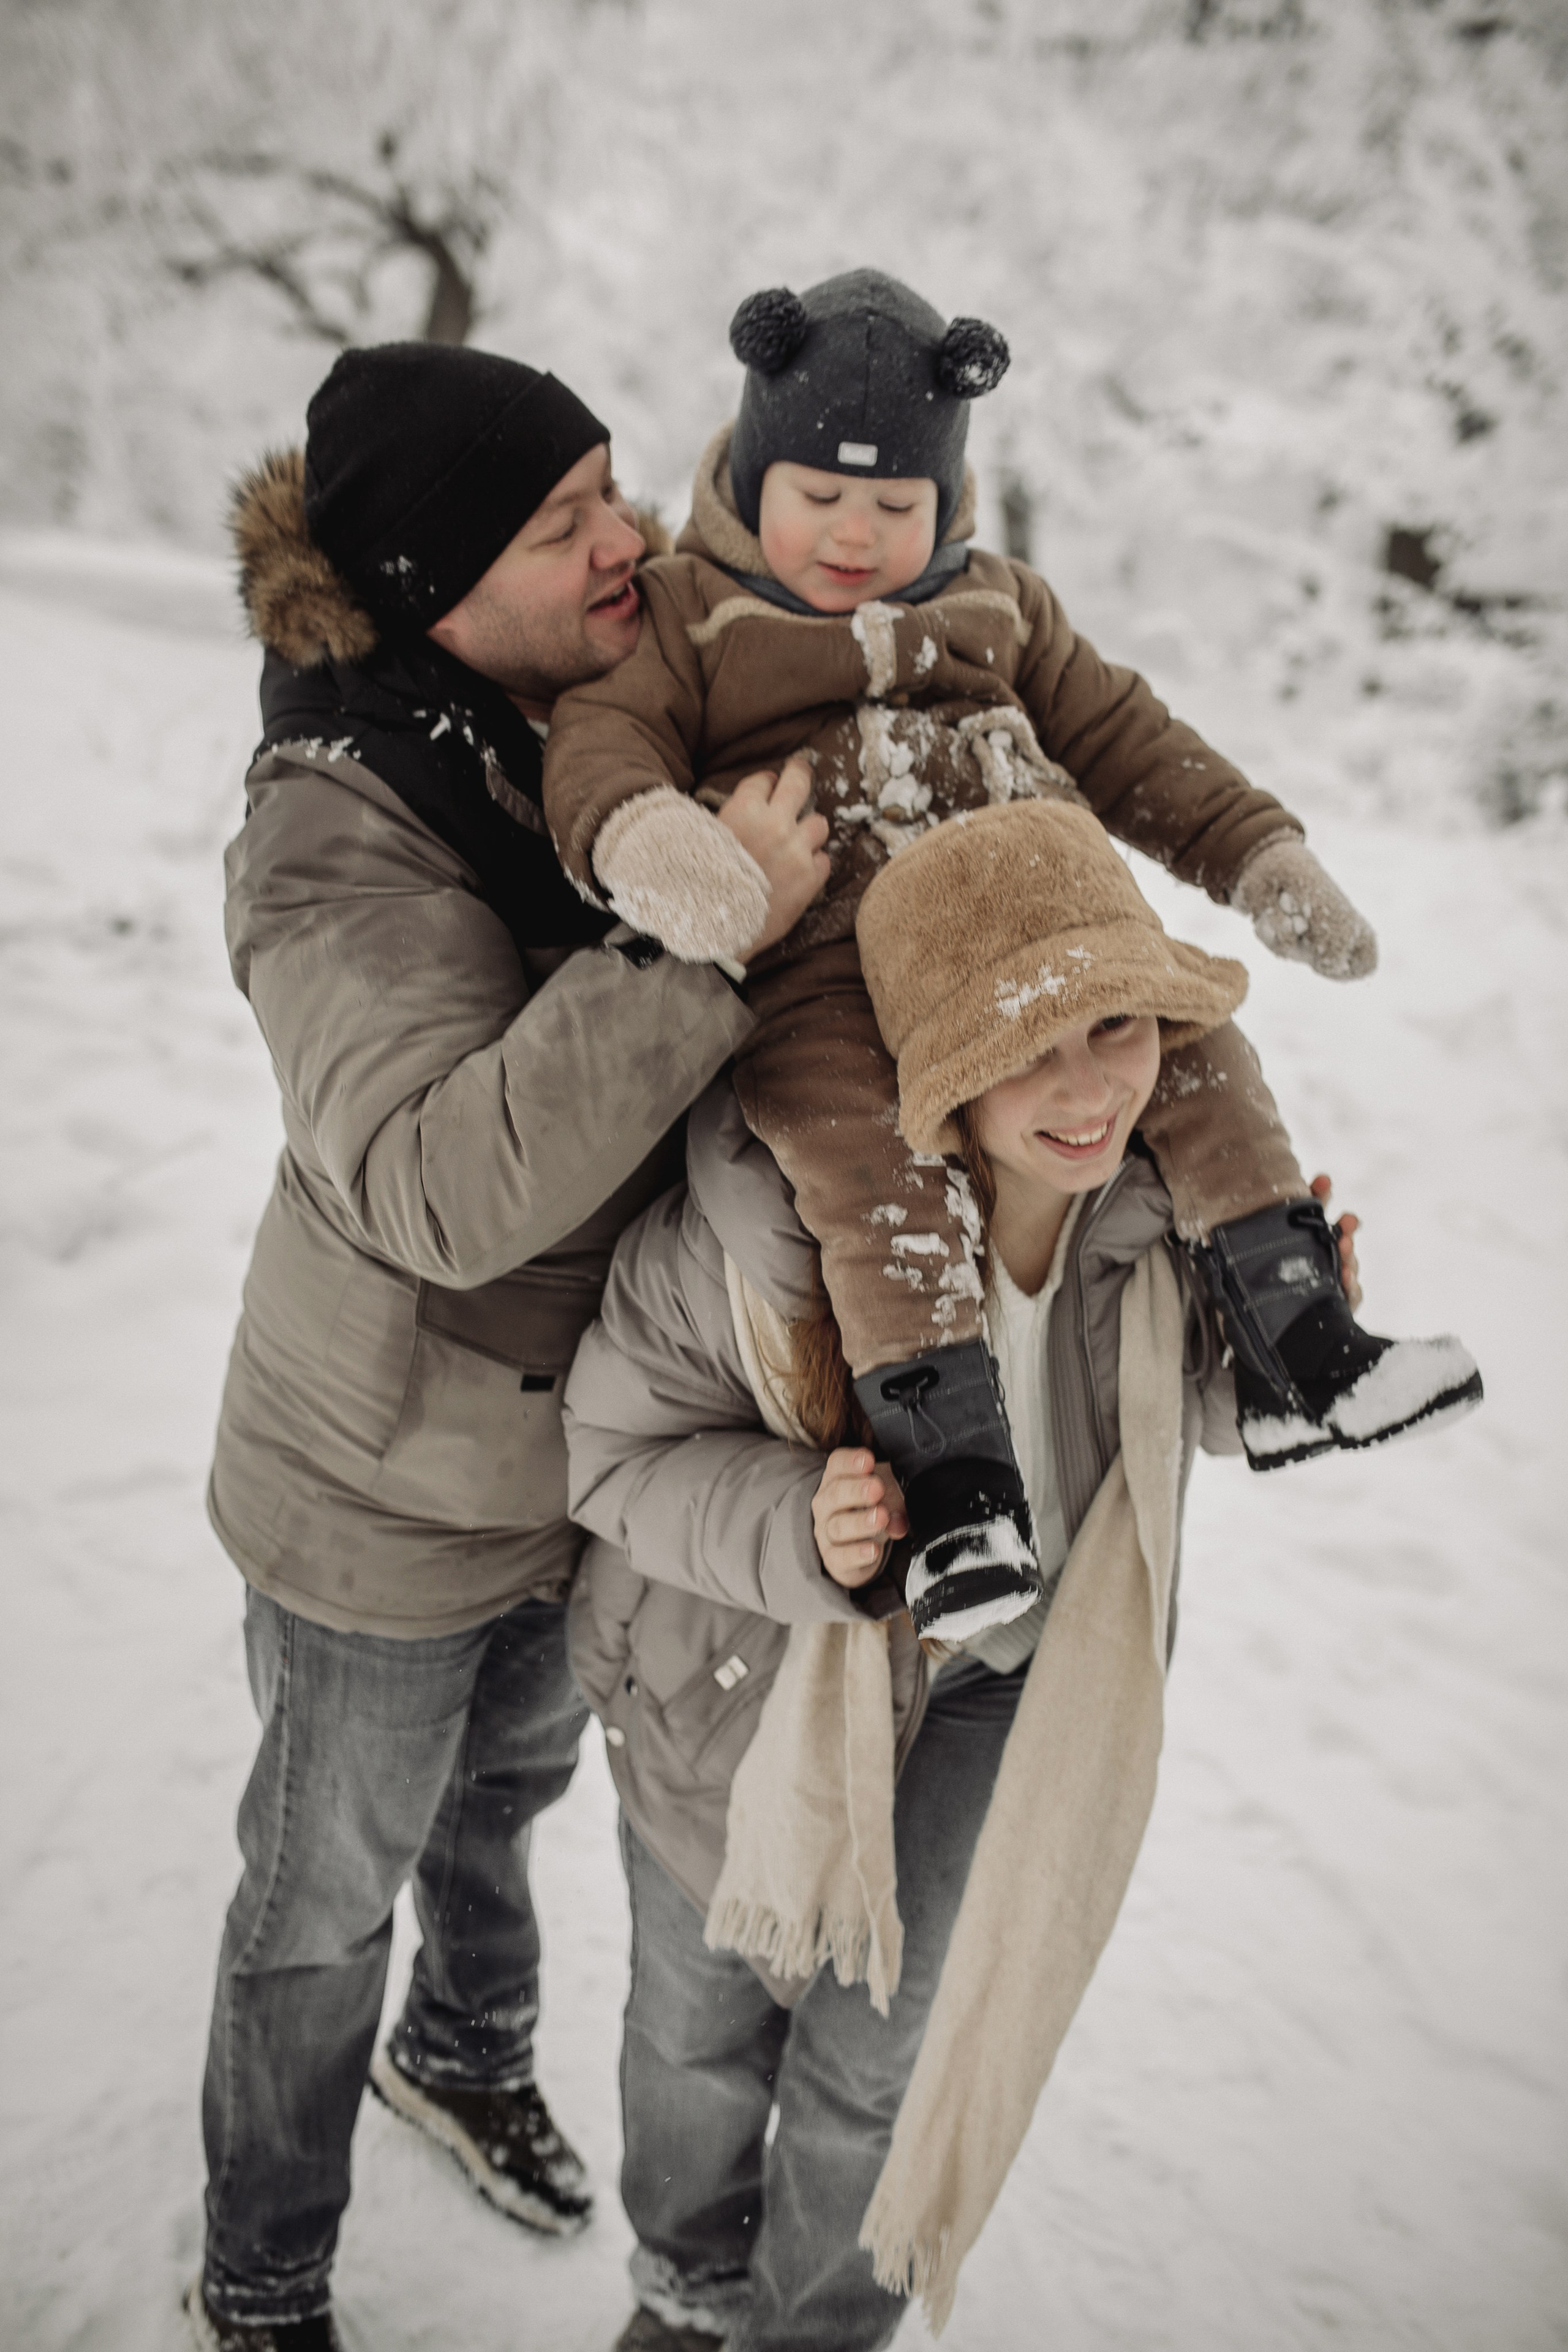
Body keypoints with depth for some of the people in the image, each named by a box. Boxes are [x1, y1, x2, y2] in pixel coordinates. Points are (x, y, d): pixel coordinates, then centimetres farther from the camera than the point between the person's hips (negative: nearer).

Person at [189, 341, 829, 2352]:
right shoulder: (340, 838, -30)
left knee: (510, 1786, 32)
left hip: (587, 1448, 7)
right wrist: (701, 942, -47)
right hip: (391, 1506, -6)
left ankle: (466, 2055, 63)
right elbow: (437, 1180, -43)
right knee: (329, 1901, 16)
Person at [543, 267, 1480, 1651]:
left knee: (1200, 1053, -12)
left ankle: (1301, 1356, -4)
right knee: (873, 1159, -29)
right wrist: (643, 836, -30)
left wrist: (1264, 857, 13)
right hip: (818, 973, -4)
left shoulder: (998, 606, 23)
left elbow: (1127, 742, 23)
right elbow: (600, 738, -6)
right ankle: (958, 1483, -26)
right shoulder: (686, 615, 10)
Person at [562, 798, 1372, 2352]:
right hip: (746, 1668, -2)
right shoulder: (755, 1233, -38)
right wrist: (793, 1528, -41)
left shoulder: (1166, 1190, -23)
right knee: (704, 2014, 24)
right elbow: (613, 1449, -22)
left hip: (1003, 1673, 2)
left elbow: (1167, 1408, -3)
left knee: (884, 2055, 18)